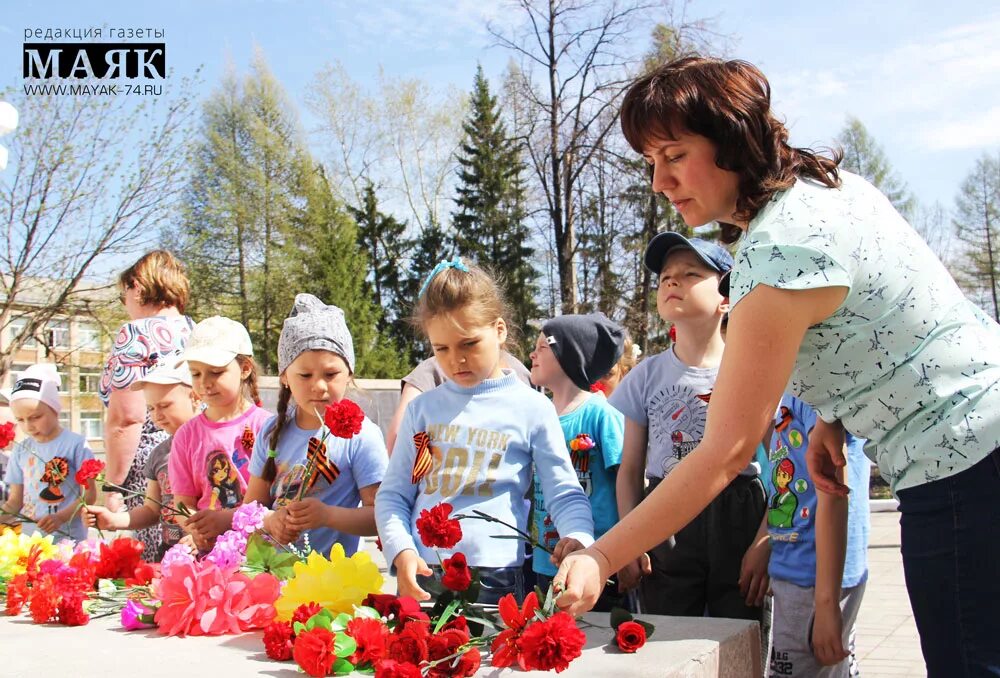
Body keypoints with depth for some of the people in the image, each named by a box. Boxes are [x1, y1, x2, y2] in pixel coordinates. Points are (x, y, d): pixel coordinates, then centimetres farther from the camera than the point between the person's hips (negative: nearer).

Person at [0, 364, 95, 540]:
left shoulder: (76, 444, -7)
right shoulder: (21, 450, 6)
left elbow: (89, 494, -7)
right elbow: (15, 501, 9)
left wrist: (61, 517, -21)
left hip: (69, 538, -4)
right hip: (29, 537, 4)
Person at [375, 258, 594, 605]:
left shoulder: (531, 408, 2)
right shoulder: (422, 408, 8)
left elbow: (564, 494, 1)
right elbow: (392, 494, 9)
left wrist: (577, 538, -20)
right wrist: (401, 551, -9)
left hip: (494, 579, -2)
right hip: (419, 578, 2)